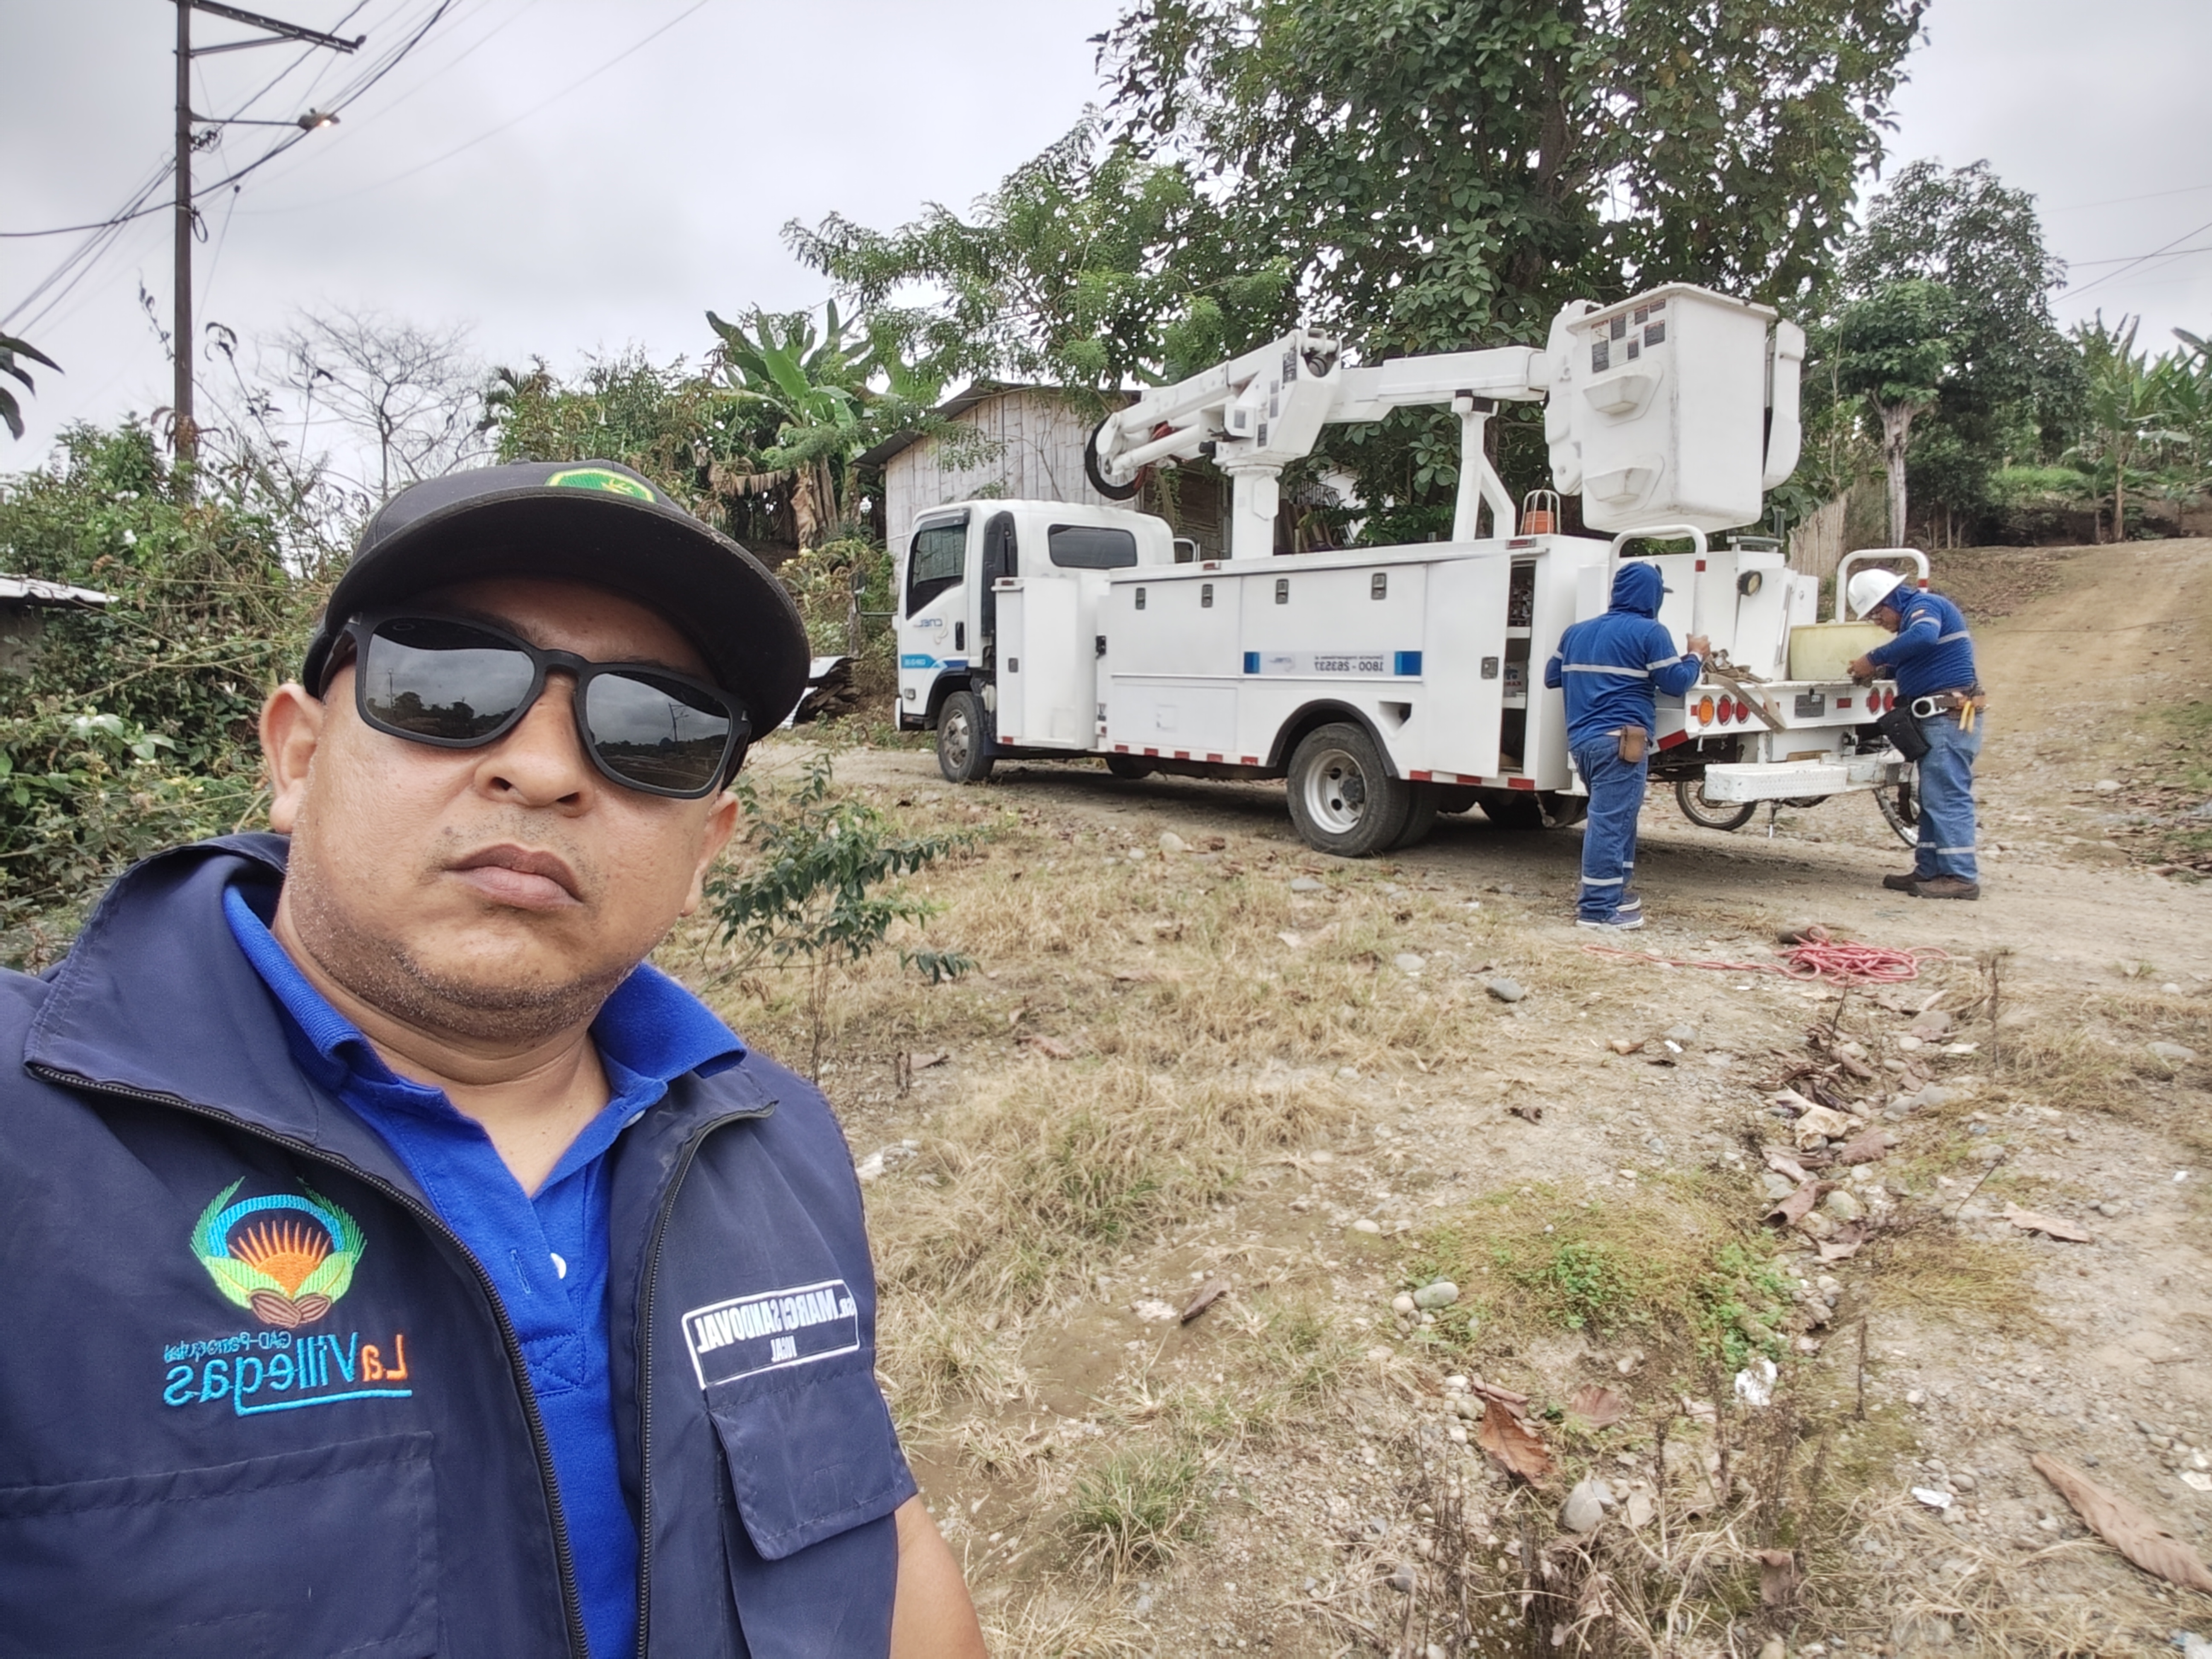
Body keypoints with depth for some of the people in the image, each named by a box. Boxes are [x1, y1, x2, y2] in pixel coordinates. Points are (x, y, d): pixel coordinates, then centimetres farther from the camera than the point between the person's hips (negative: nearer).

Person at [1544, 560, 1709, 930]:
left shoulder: (1578, 632, 15)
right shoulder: (1649, 633, -5)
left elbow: (1552, 677, 22)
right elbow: (1676, 683, -5)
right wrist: (1697, 656, 12)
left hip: (1581, 740, 7)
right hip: (1620, 741, -7)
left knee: (1613, 818, 19)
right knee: (1610, 822, -7)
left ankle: (1615, 892, 25)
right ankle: (1599, 909, -7)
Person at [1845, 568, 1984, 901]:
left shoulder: (1924, 605, -11)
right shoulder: (1916, 611, 20)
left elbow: (1924, 636, -34)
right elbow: (1915, 662, 22)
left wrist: (1875, 659, -27)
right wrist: (1880, 671, 4)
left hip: (1951, 717, -11)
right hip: (1940, 719, 11)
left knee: (1947, 796, -11)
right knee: (1934, 797, 12)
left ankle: (1961, 877, -10)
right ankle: (1930, 870, 16)